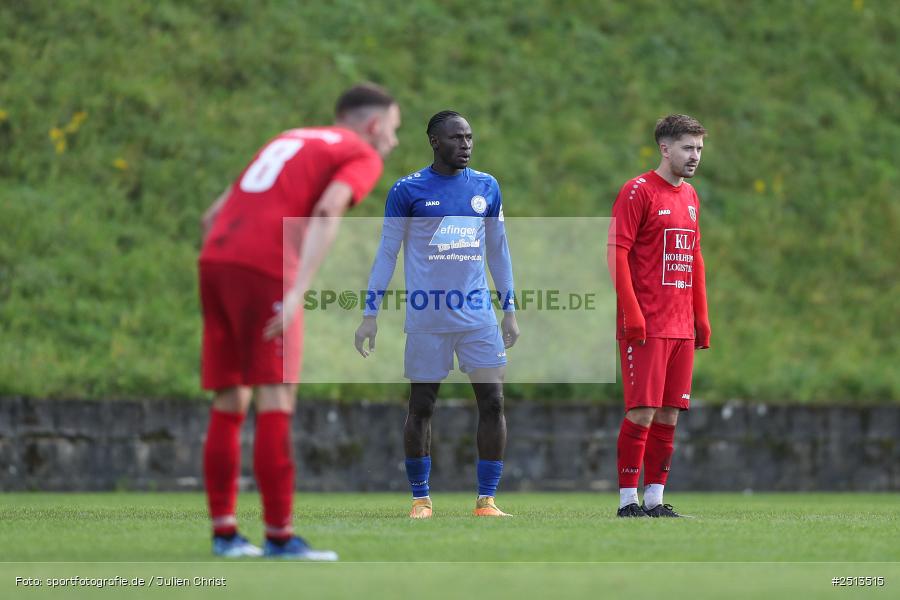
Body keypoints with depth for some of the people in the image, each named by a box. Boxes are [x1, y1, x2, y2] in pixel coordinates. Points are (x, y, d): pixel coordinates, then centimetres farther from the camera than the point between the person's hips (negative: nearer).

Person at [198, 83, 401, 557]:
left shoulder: (289, 141, 31)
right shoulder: (362, 158, 8)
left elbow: (213, 217, 27)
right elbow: (326, 212, -14)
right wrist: (298, 292, -22)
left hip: (215, 259, 7)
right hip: (264, 270, -7)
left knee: (229, 405, 10)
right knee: (276, 401, -6)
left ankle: (224, 532, 10)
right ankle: (280, 536, -9)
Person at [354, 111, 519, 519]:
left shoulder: (486, 187, 9)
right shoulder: (408, 190, -2)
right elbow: (387, 253, 2)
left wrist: (509, 309, 13)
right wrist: (370, 314, -2)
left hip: (479, 315, 3)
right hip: (426, 318, -3)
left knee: (492, 402, -5)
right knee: (421, 406, 2)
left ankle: (486, 500, 2)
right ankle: (420, 498, 14)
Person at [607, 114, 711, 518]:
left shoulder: (690, 197, 17)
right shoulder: (638, 191, -7)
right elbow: (616, 252, -11)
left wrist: (701, 317, 16)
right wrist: (632, 312, -17)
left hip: (682, 328, 7)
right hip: (646, 326, -7)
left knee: (669, 414, 6)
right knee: (643, 412, -9)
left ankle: (654, 498, 11)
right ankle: (627, 499, -3)